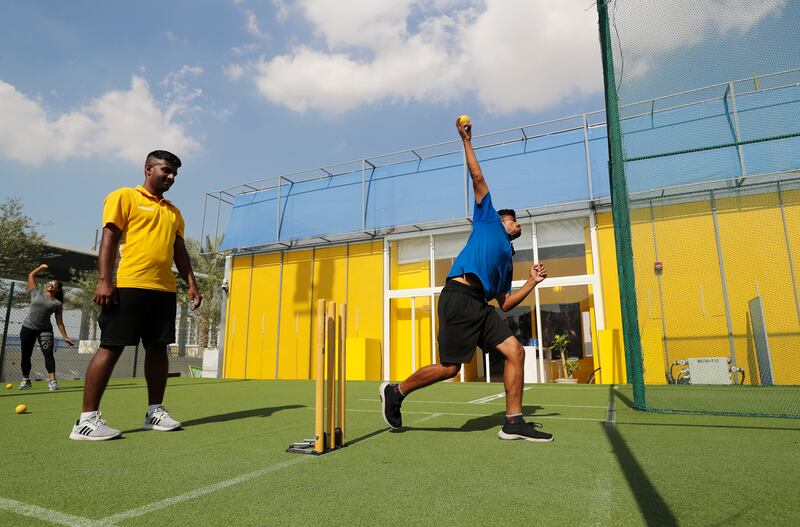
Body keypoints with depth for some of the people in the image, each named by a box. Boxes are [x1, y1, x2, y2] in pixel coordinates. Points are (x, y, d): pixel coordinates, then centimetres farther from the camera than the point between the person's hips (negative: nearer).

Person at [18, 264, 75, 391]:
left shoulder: (57, 304, 2)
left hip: (45, 330, -2)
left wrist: (65, 337, -5)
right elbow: (31, 276, 12)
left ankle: (52, 381, -19)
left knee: (48, 354, -14)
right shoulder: (37, 293, 7)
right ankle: (26, 380, 22)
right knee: (26, 356, 7)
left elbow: (59, 322, 1)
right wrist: (42, 267, 11)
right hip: (27, 328, 2)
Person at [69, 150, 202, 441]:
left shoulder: (173, 212, 21)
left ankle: (155, 411, 17)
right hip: (129, 286, -6)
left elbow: (180, 251, 21)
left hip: (165, 289, 6)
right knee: (111, 348, -5)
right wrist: (104, 280, -13)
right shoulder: (124, 197, 4)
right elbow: (108, 239, -4)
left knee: (159, 348, 7)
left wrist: (191, 283, 11)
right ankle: (87, 419, 2)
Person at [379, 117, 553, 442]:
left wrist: (532, 282, 19)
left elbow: (505, 303, 23)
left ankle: (513, 423, 4)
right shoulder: (488, 219, 16)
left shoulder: (507, 257, 30)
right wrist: (466, 140, 13)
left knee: (515, 352, -4)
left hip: (479, 305, 8)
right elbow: (478, 178, 11)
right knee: (450, 367, -7)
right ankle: (395, 392, 13)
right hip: (459, 296, -8)